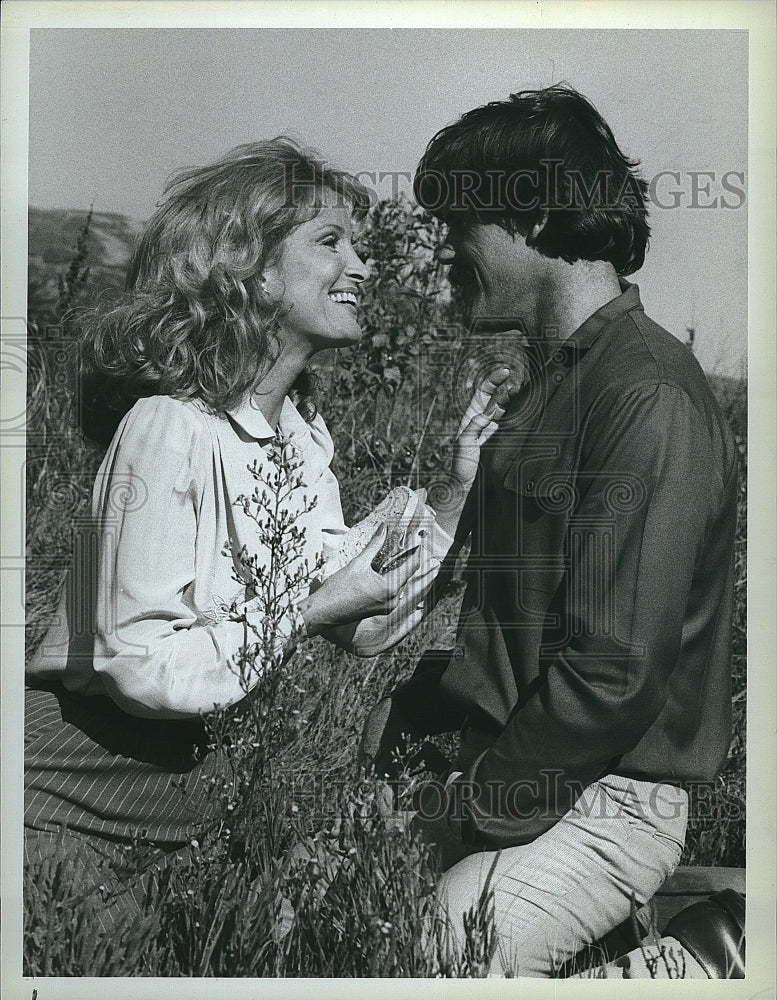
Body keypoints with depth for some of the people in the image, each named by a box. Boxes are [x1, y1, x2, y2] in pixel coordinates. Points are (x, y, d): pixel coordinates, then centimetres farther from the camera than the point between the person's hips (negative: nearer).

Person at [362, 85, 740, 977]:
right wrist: (407, 711, 6)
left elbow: (614, 677, -21)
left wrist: (467, 803, -12)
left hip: (602, 800, -8)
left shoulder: (648, 399, -17)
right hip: (512, 758, 8)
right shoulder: (552, 377, 12)